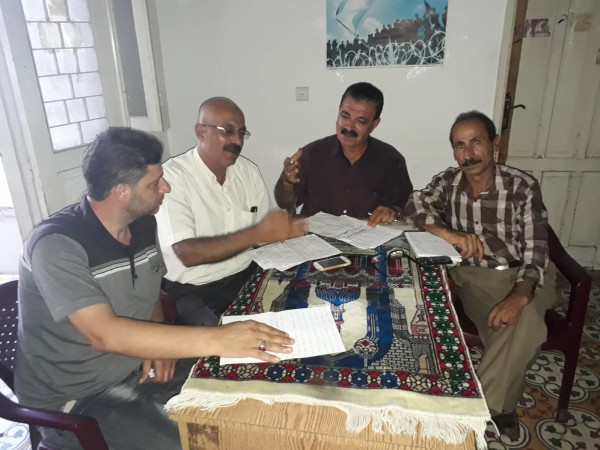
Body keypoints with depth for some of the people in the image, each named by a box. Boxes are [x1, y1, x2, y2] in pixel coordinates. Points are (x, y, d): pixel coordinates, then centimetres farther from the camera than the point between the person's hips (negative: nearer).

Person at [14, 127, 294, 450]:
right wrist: (216, 340, -41)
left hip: (138, 366, 6)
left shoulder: (144, 223, -3)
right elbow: (105, 334, -34)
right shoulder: (57, 245, -25)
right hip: (75, 396, -6)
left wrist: (158, 346, -7)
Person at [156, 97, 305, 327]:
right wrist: (257, 234, -26)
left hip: (248, 274, 6)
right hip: (194, 289, -5)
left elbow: (264, 231, 7)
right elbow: (187, 253, -23)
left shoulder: (249, 170, 5)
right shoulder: (172, 176, -14)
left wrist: (285, 230, -16)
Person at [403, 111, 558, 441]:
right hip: (469, 274, 3)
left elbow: (535, 252, -14)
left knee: (525, 323, -30)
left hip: (520, 275, -2)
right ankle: (499, 406, 0)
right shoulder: (447, 182, -1)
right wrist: (451, 234, -34)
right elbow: (413, 205, -18)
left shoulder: (523, 187, -10)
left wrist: (520, 294, -33)